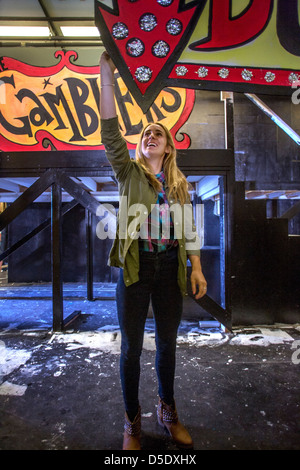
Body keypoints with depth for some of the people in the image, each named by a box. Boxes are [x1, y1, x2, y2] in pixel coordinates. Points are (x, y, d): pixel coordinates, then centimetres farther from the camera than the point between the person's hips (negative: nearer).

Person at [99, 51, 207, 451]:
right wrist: (107, 77, -12)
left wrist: (197, 268, 1)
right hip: (136, 268, -2)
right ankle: (132, 422, 31)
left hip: (170, 269, 3)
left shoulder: (179, 182, 11)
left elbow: (189, 228, 8)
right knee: (132, 347, 8)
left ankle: (168, 413, 39)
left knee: (167, 344, 15)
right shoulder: (129, 173, 6)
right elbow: (110, 132, -7)